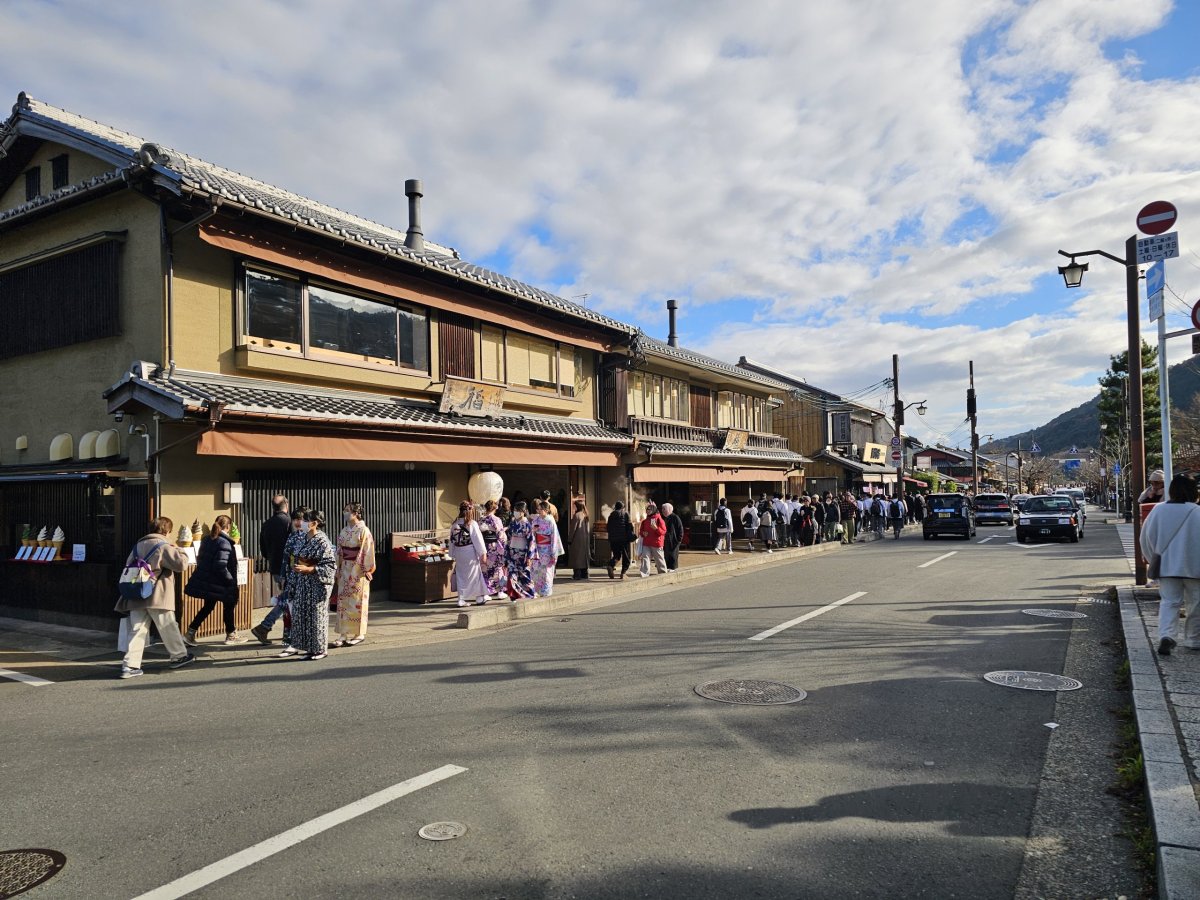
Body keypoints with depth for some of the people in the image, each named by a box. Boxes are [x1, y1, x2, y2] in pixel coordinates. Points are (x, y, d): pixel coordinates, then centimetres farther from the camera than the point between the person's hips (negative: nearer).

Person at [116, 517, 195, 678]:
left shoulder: (138, 545, 13)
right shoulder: (163, 546, -11)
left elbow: (128, 566, 19)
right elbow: (180, 563, -15)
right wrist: (181, 552, 5)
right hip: (157, 597, -6)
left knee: (137, 629, 5)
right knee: (168, 627, 8)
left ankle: (130, 665, -3)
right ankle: (179, 656, 21)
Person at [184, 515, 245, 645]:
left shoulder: (207, 540, 9)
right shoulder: (224, 542, -18)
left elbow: (200, 560, 15)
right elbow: (221, 567, -24)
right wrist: (232, 581, -16)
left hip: (203, 581, 8)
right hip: (216, 584, -8)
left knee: (208, 606, 20)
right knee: (229, 605, 9)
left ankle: (190, 633, 15)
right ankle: (231, 635, 20)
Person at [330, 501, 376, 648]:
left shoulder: (363, 531, -11)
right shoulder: (345, 530, 9)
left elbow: (368, 552, -13)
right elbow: (340, 550, 13)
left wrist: (367, 570, -15)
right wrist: (339, 568, 11)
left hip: (358, 570, -7)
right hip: (345, 569, 7)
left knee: (357, 602, 0)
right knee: (343, 601, 6)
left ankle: (359, 634, 11)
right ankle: (345, 634, 12)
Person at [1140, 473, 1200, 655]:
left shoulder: (1158, 510, -2)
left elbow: (1146, 538, 6)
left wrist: (1155, 559, 19)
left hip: (1166, 566, 2)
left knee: (1169, 602, 4)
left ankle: (1166, 635, -17)